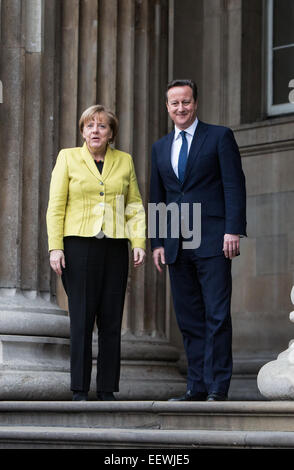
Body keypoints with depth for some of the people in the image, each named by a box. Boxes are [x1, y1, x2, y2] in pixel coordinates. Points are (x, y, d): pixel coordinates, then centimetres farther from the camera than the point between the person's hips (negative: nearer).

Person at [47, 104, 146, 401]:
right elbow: (56, 206, 3)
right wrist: (55, 247, -6)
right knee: (81, 319, -6)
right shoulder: (68, 158, 6)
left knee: (111, 320, 1)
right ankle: (79, 390, -2)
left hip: (114, 248, 3)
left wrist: (139, 242, 1)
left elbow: (134, 207, 14)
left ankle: (107, 389, 6)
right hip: (78, 245, -3)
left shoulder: (124, 162, 13)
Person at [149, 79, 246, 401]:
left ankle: (218, 388, -6)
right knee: (188, 318, 5)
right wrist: (157, 242, 11)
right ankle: (196, 386, 9)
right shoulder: (160, 148, 17)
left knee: (217, 315, -7)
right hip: (177, 244, 5)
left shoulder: (220, 136, 3)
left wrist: (233, 230, -13)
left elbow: (234, 185, -4)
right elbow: (157, 198, 18)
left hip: (212, 241, -5)